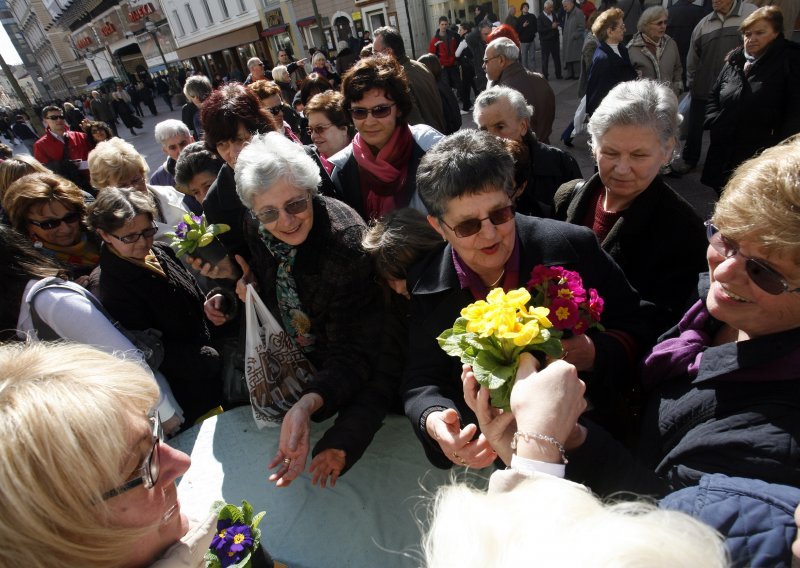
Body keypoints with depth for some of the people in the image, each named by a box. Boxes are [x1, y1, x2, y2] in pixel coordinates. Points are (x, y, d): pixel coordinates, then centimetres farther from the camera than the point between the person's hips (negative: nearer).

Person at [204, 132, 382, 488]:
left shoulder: (346, 242, -33)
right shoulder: (257, 232, -12)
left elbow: (351, 353, -33)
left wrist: (308, 404, -48)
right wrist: (247, 291, -10)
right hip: (289, 357, 6)